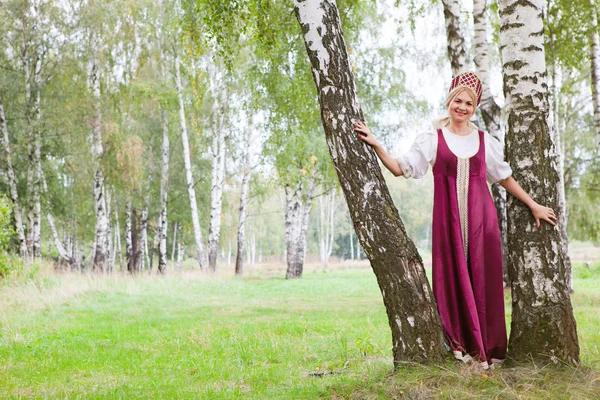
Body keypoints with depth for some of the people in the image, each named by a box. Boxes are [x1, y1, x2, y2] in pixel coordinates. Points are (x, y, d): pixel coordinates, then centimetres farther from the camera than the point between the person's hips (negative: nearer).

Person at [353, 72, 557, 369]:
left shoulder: (485, 141, 10)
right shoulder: (433, 140, 5)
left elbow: (506, 178, 18)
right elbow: (400, 168, 0)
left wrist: (534, 206, 18)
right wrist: (375, 144, -10)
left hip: (480, 217, 1)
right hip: (448, 220, -1)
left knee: (484, 280, 1)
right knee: (454, 278, -1)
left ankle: (488, 348, 8)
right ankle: (462, 345, 4)